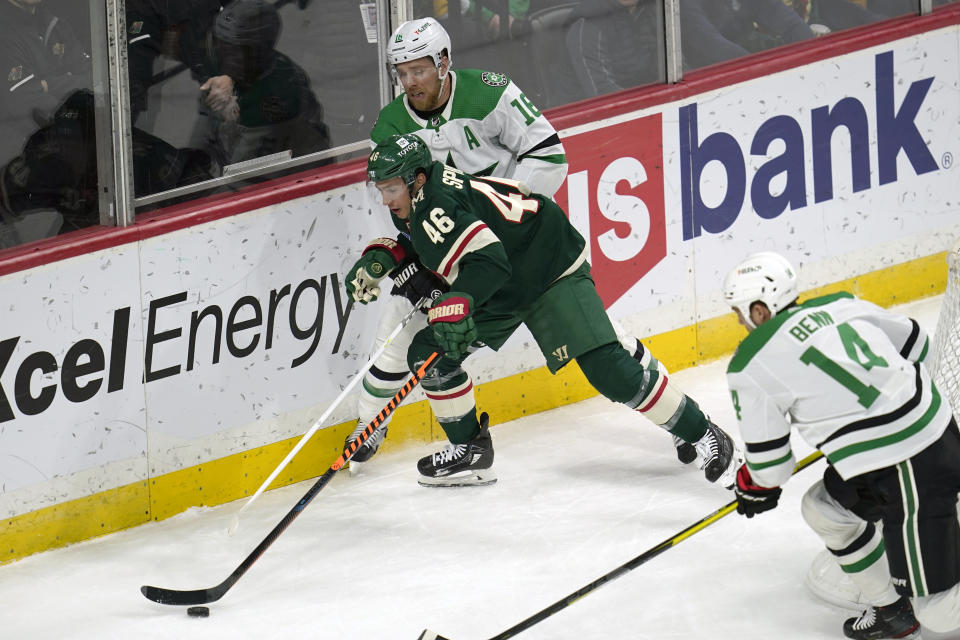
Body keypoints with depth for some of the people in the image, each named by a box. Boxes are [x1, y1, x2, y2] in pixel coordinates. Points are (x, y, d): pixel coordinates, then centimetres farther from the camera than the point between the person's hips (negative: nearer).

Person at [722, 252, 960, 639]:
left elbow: (768, 459, 1)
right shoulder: (841, 306, 10)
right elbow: (913, 344, 22)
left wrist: (756, 488, 25)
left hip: (910, 476, -9)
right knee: (823, 509, 27)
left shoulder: (750, 367, -7)